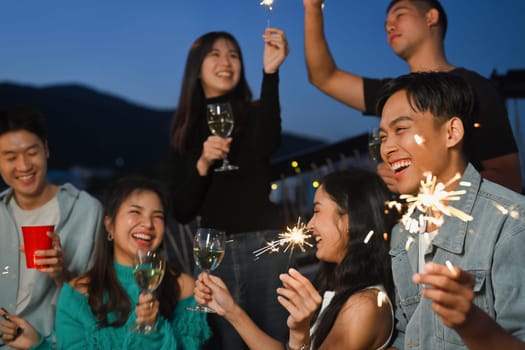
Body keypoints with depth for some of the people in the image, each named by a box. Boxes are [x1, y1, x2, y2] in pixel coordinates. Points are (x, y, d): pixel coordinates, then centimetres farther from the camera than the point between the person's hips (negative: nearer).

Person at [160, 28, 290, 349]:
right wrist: (203, 163, -13)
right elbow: (181, 212, 4)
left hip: (263, 244, -2)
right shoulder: (185, 132, 10)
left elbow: (266, 146, -23)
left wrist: (271, 73, -31)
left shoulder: (254, 114, 3)